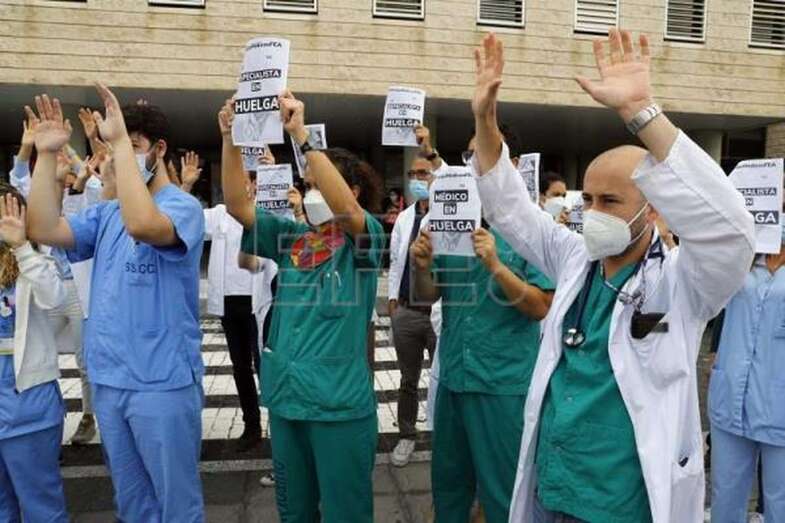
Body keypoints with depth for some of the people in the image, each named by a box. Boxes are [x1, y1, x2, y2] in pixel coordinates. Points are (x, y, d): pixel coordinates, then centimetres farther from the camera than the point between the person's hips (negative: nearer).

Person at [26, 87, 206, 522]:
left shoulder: (183, 206, -11)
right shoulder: (105, 213, 10)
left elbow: (142, 224, -32)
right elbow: (44, 231, -2)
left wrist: (120, 140, -28)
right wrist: (45, 155, -5)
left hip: (162, 381, -7)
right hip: (107, 378, 7)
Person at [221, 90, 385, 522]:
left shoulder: (364, 239, -7)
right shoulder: (292, 239, 7)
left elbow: (344, 207, -28)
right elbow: (237, 205, -1)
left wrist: (301, 136, -30)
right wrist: (231, 139, -12)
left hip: (339, 403, -5)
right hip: (285, 397, 6)